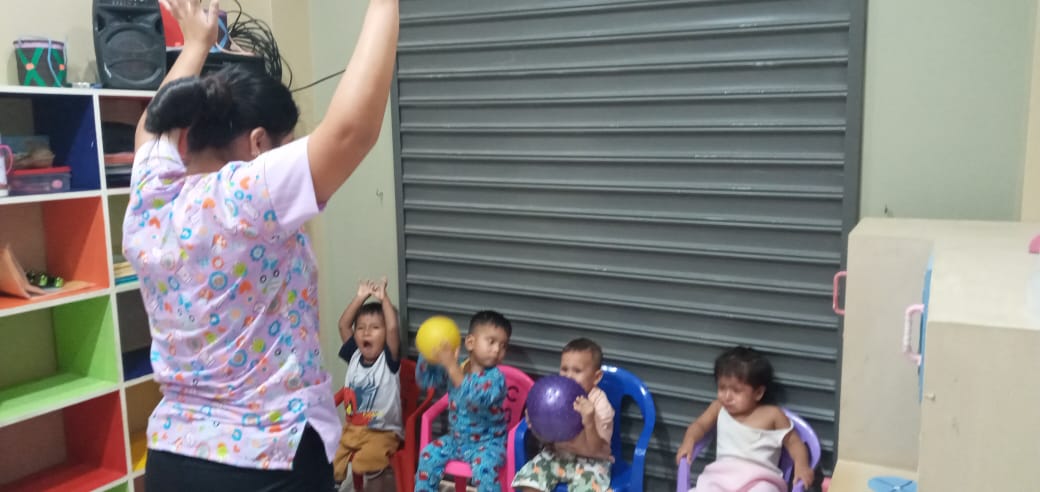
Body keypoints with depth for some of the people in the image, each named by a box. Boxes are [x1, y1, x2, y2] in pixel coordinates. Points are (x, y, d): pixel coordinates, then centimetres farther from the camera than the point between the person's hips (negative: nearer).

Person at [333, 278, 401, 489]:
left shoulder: (389, 360, -10)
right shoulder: (354, 356, 4)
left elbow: (393, 328, -26)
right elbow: (343, 325, -1)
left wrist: (384, 298, -23)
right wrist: (361, 298, -7)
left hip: (382, 432, -5)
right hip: (351, 428, 5)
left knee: (367, 463, -29)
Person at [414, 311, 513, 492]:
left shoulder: (495, 377, -21)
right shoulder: (455, 368, -4)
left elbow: (476, 399, -38)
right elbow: (425, 380, 1)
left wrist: (452, 367, -42)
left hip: (487, 441, -5)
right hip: (456, 438, 6)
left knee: (484, 468, -30)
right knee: (429, 455, -10)